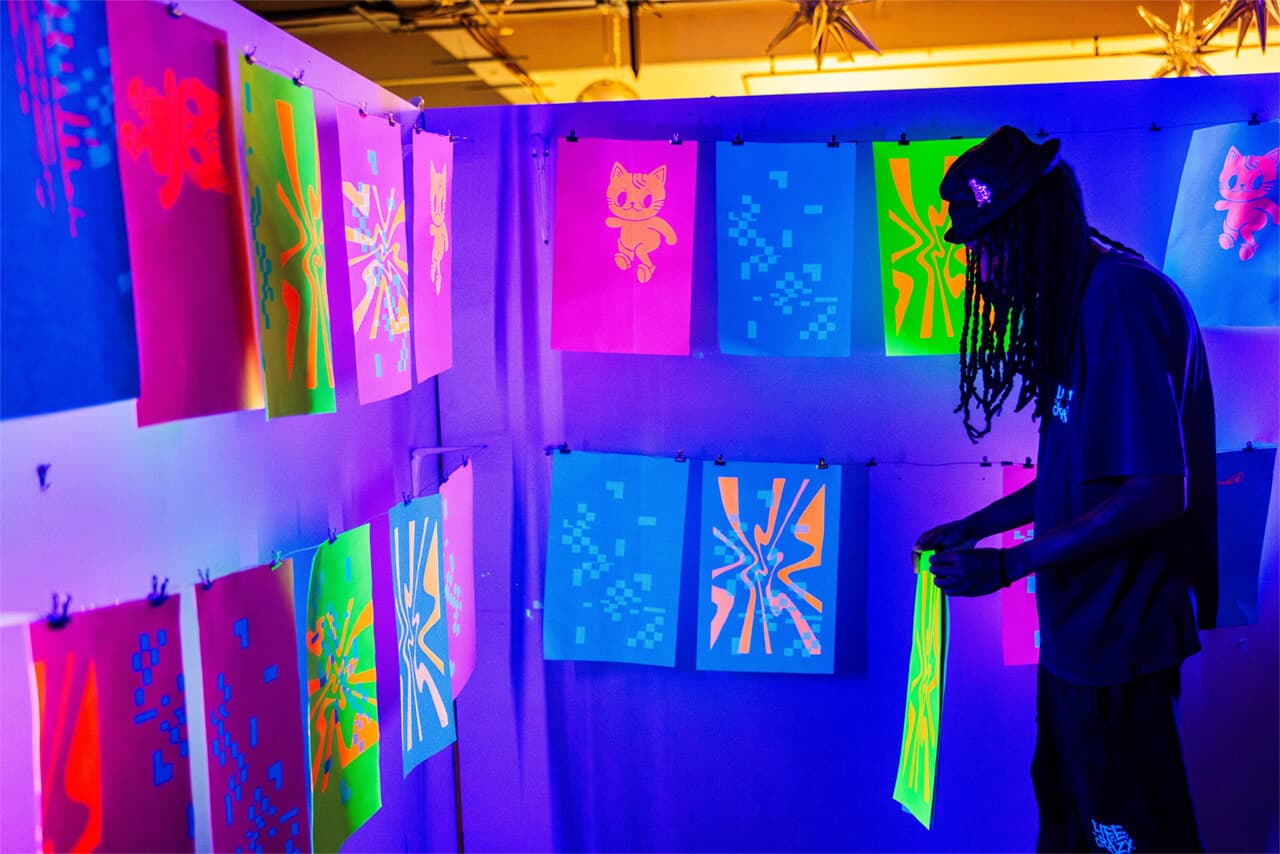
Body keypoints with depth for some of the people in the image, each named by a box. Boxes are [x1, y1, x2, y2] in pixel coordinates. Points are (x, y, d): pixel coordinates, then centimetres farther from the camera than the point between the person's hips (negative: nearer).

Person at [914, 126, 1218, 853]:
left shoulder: (1123, 301, -21)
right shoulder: (1082, 301, 9)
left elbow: (1156, 492, -25)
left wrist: (1007, 564, -22)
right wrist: (976, 527, 11)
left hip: (1117, 635, -9)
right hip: (1079, 625, 9)